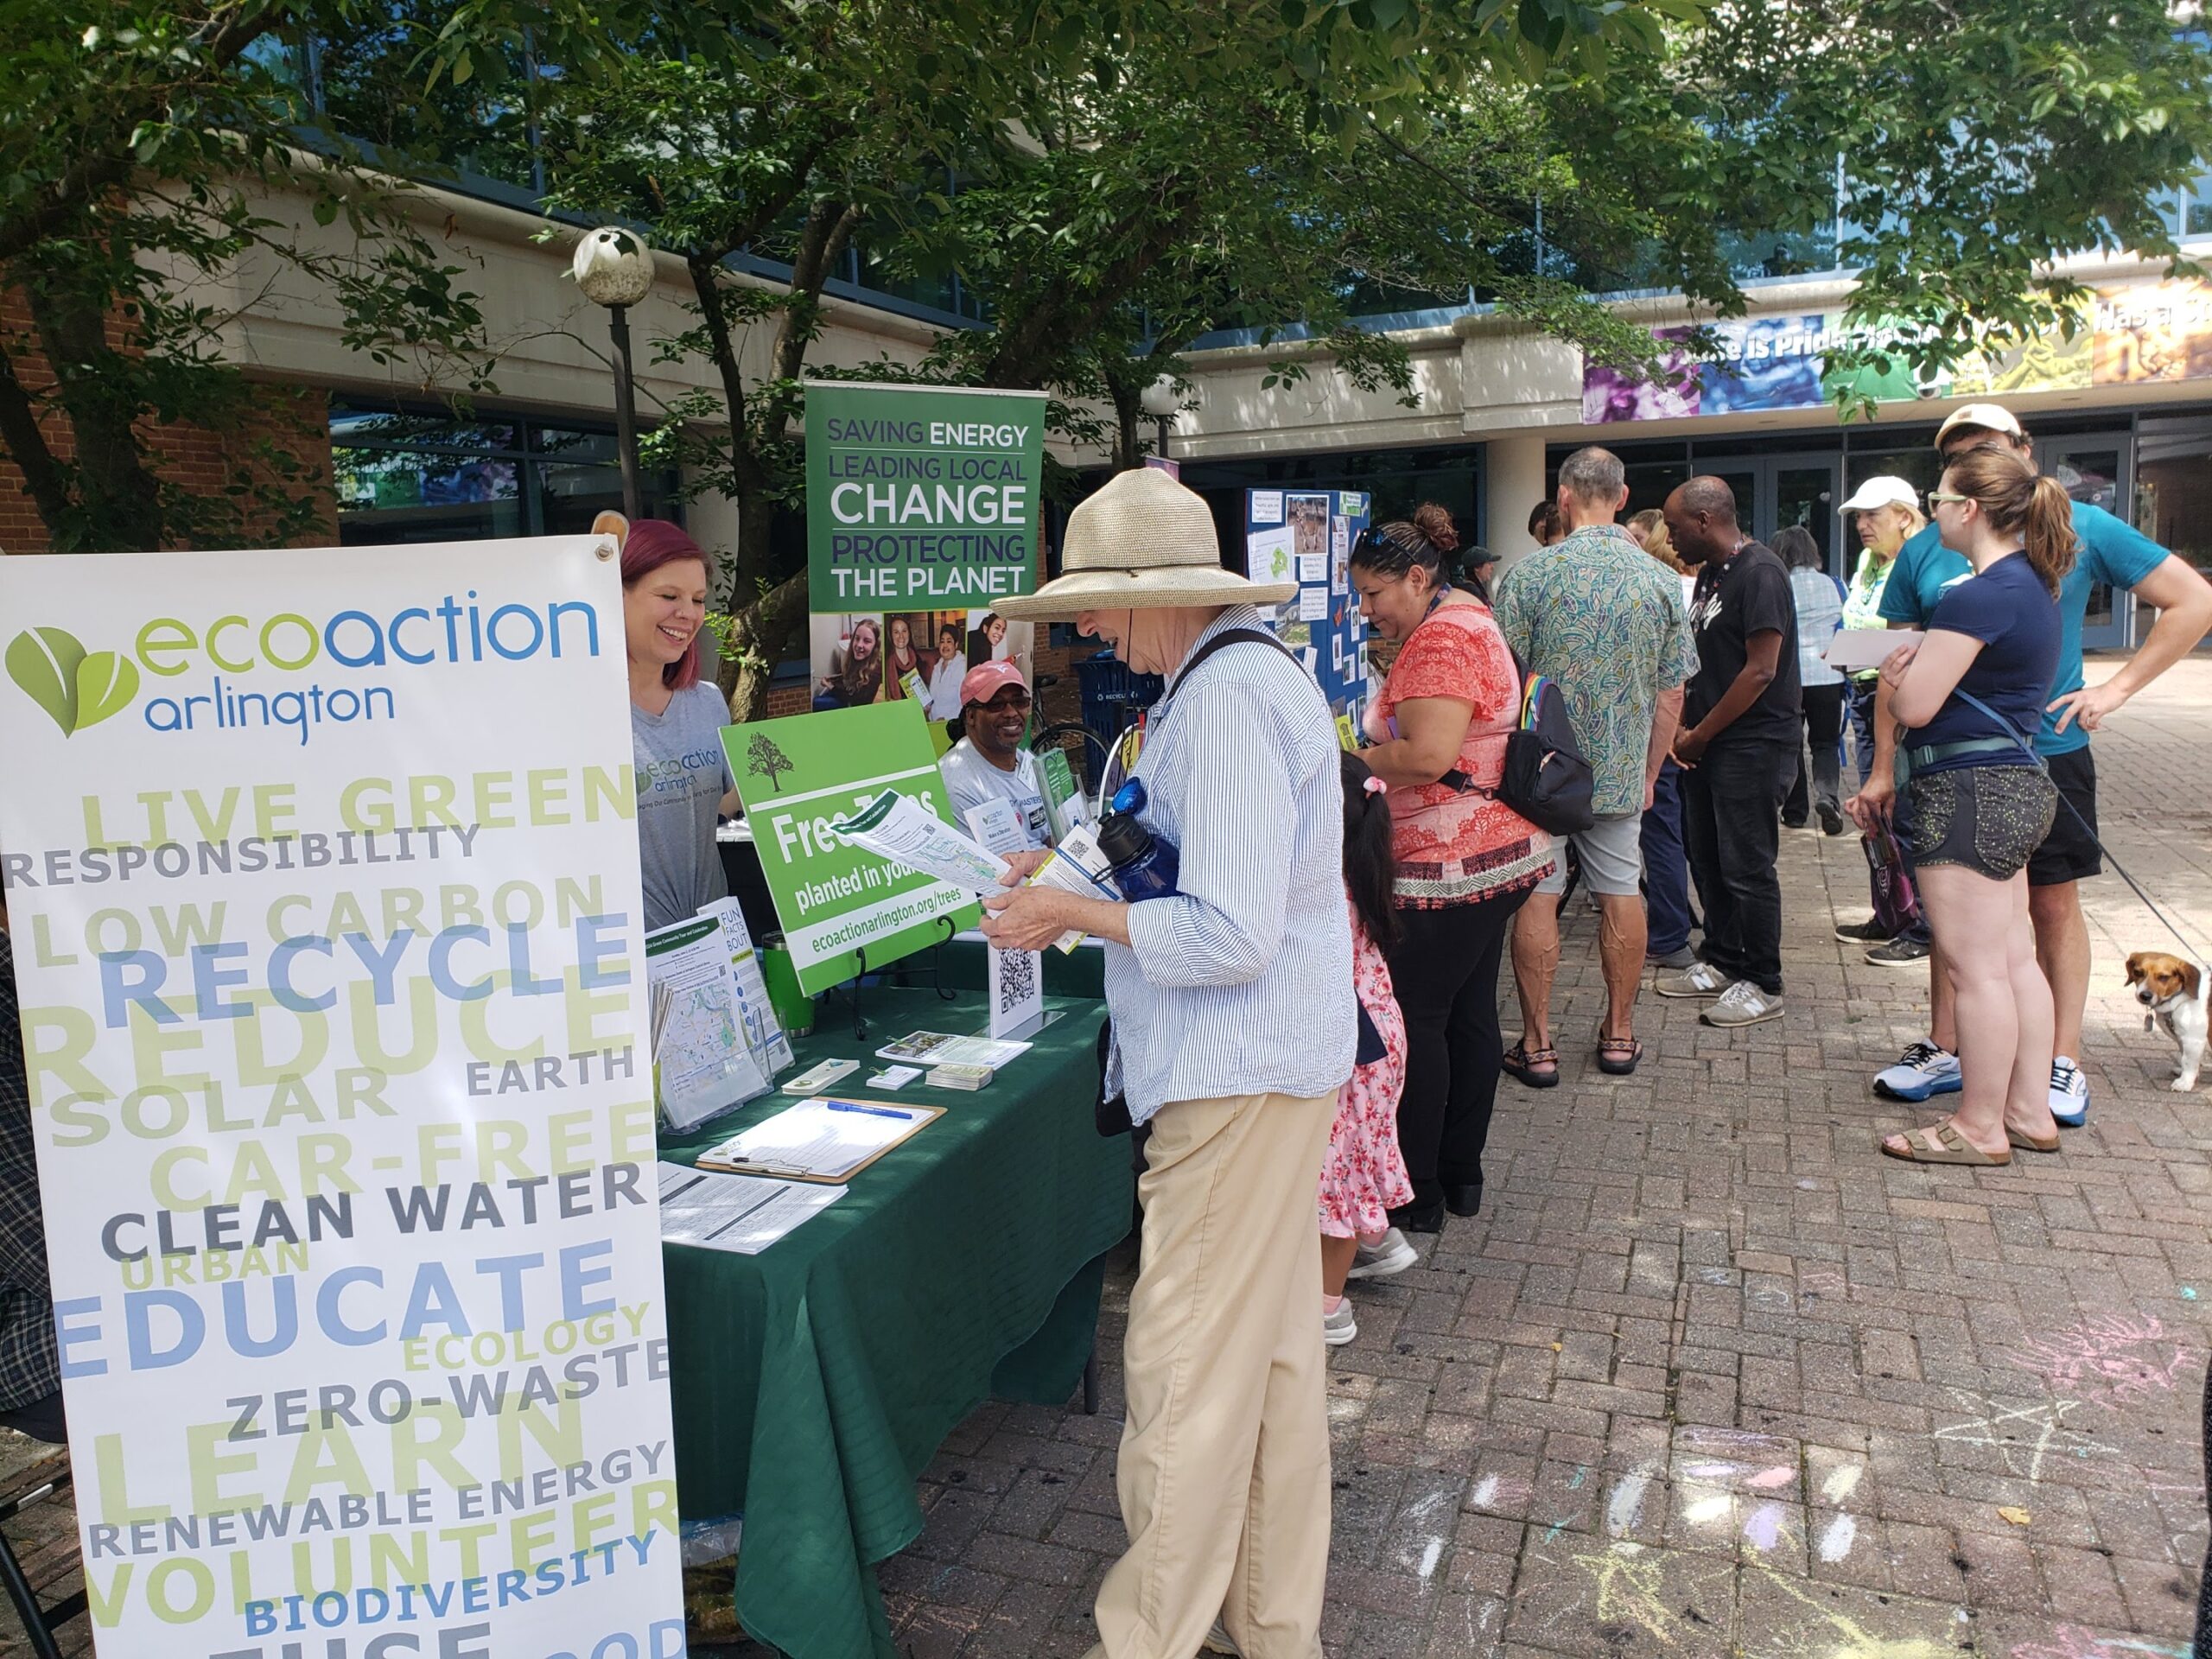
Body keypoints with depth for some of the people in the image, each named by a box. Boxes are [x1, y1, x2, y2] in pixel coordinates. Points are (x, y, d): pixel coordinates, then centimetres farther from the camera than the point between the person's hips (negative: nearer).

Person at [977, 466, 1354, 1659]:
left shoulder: (1225, 698, -19)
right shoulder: (1249, 671, 14)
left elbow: (1229, 937, -25)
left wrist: (1081, 915, -13)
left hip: (1238, 1079, -11)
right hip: (1272, 1062, 11)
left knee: (1186, 1373, 0)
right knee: (1273, 1348, 19)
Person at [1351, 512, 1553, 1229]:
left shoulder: (1441, 638, -17)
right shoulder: (1468, 620, 17)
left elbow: (1427, 755, -27)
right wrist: (1370, 756, 11)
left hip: (1450, 866, -11)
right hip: (1497, 853, 11)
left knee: (1415, 1021, -3)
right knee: (1470, 1013, 15)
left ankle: (1418, 1194, 6)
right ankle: (1462, 1175, 25)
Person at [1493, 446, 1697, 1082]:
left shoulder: (1529, 574, -11)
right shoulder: (1660, 579, 0)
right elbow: (1670, 693, 4)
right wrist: (1649, 774, 15)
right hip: (1622, 769, 3)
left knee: (1537, 897, 4)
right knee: (1622, 893, 13)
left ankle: (1537, 1044, 8)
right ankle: (1619, 1034, 23)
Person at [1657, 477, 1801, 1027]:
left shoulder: (1760, 573, -15)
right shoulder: (1709, 573, 14)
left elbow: (1761, 670, -21)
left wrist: (1702, 733, -14)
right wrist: (1684, 726, 5)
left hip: (1752, 744, -9)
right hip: (1706, 743, 9)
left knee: (1747, 867, -3)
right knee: (1708, 859, 15)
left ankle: (1762, 986, 8)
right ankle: (1721, 963, 28)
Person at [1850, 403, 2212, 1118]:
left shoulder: (2080, 528, -2)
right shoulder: (1923, 552, 3)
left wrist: (2116, 689, -7)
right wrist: (1883, 768, 2)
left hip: (2048, 752, -2)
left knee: (2054, 905, 6)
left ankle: (2062, 1065, 15)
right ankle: (1944, 1050, 22)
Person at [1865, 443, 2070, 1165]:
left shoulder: (1979, 595, -19)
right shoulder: (2032, 585, 14)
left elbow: (1913, 706, -20)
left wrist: (1892, 674, 1)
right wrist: (1915, 669, 8)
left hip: (1970, 793, -10)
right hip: (2017, 783, 10)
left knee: (1975, 968, -3)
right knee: (2014, 959, 15)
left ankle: (1979, 1128, 6)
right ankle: (2030, 1112, 23)